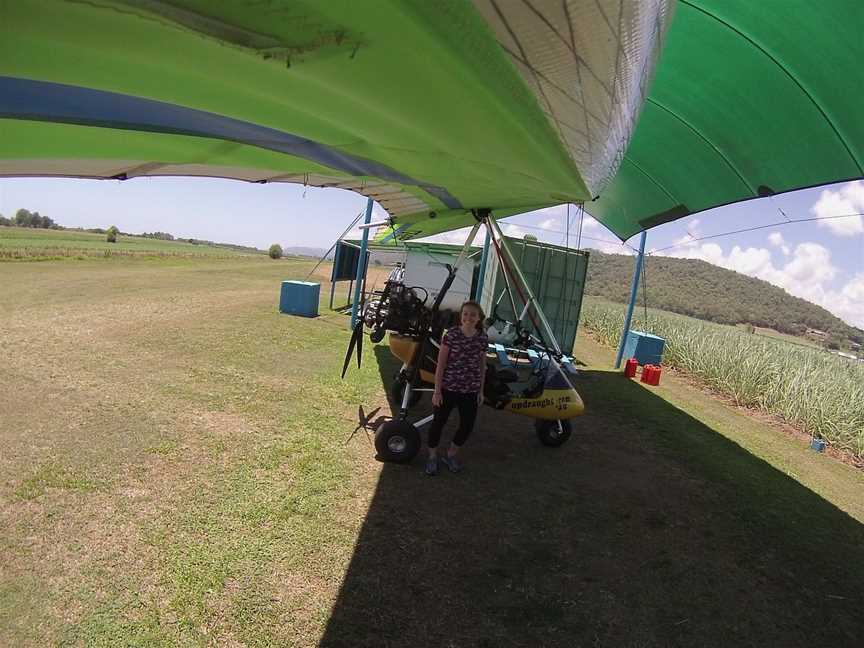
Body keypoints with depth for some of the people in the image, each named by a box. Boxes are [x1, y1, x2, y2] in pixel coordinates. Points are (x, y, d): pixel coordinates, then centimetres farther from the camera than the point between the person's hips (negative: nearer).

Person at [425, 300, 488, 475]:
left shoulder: (482, 338, -2)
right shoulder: (451, 335, -12)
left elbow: (482, 366, 8)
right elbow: (441, 364, -9)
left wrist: (481, 390, 9)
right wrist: (437, 390, -10)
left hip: (470, 391, 4)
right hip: (448, 388, -3)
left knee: (467, 425, 11)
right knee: (439, 421, 8)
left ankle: (451, 454, 35)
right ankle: (432, 456, 29)